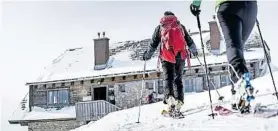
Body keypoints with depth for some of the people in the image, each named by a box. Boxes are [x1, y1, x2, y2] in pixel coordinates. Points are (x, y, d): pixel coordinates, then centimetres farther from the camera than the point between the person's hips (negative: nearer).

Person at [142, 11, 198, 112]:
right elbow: (189, 40, 19)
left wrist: (147, 55, 19)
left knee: (168, 78, -2)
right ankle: (179, 99, -7)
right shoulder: (180, 26, 17)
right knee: (178, 79, 8)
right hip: (180, 55, 1)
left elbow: (153, 44, 9)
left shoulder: (160, 27, 13)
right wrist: (194, 51, 34)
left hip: (166, 56, -1)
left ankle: (168, 96, -26)